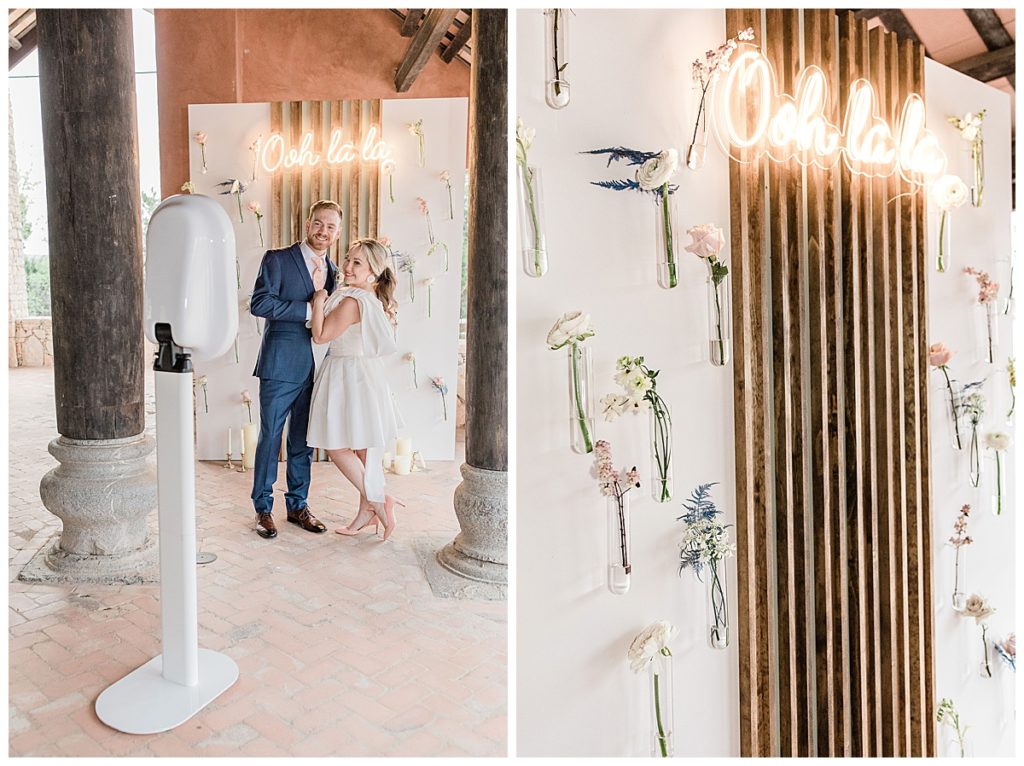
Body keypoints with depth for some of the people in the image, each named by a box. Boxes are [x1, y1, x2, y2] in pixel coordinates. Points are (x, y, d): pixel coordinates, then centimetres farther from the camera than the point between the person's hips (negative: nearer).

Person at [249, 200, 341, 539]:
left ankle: (297, 505, 26)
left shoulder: (333, 271, 13)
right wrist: (307, 310, -19)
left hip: (316, 369, 5)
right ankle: (263, 508, 18)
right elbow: (259, 303, -16)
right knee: (270, 438, 4)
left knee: (303, 440, 13)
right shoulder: (277, 259, -4)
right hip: (281, 366, -5)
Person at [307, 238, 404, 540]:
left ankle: (376, 501, 5)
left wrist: (319, 300, -7)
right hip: (365, 374, 10)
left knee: (336, 446, 0)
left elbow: (320, 336, -15)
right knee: (363, 447, 13)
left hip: (349, 376, -10)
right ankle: (368, 509, 22)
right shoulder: (373, 298, 8)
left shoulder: (351, 301, -22)